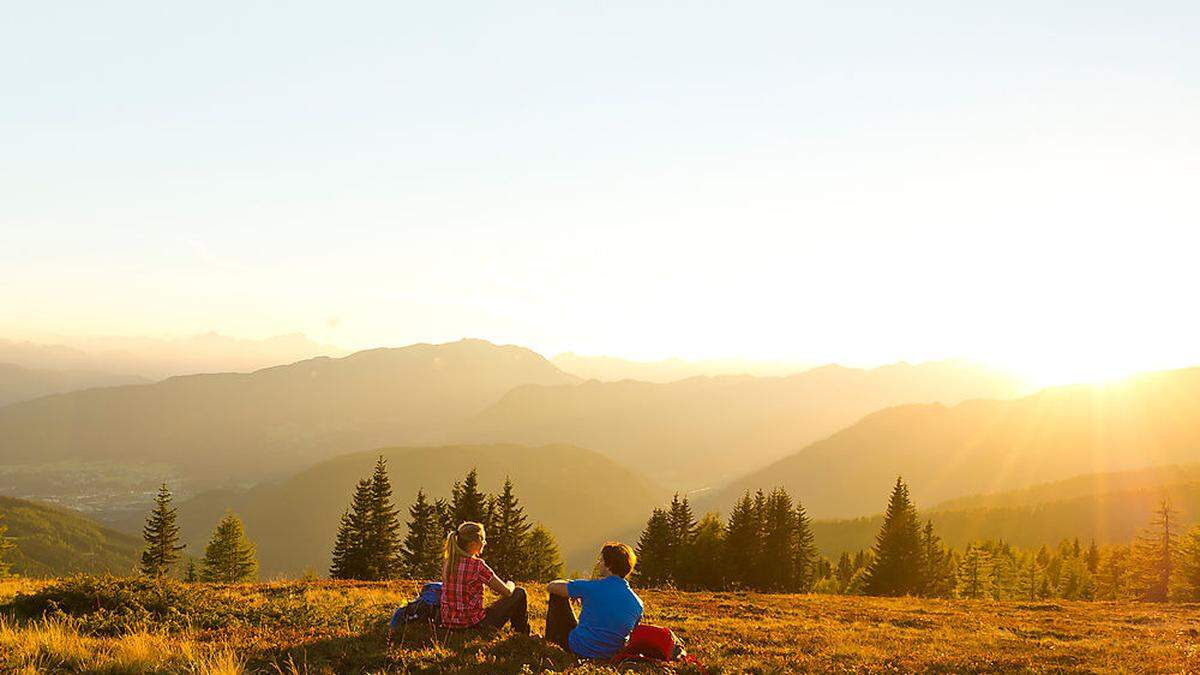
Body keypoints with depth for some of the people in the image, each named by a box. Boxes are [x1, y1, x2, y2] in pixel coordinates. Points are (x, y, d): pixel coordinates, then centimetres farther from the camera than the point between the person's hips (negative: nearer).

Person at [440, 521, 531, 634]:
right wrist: (510, 585, 14)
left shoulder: (447, 563, 3)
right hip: (474, 624, -7)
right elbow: (507, 591, -7)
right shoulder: (477, 565, -17)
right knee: (520, 594, 9)